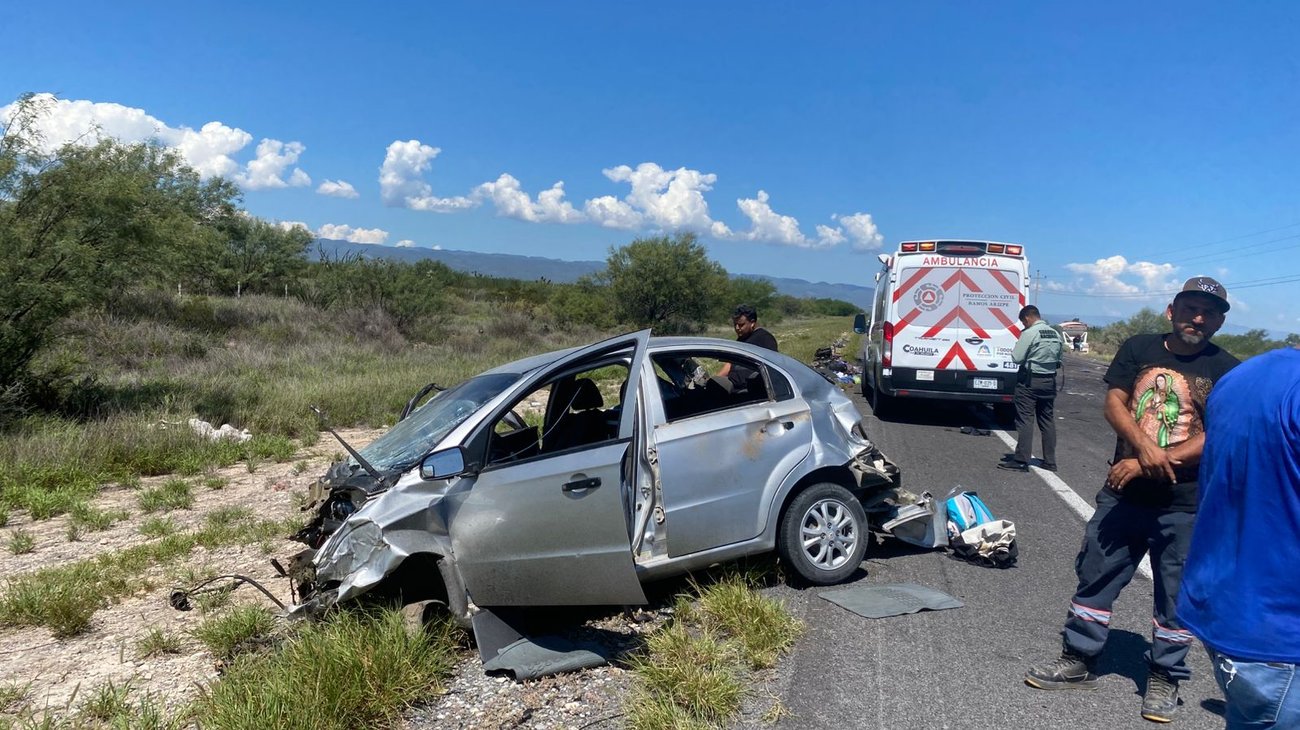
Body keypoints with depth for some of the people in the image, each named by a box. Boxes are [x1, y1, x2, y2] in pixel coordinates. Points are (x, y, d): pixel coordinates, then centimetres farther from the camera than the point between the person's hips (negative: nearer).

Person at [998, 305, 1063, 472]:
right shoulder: (1055, 334, 8)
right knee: (1047, 420, 12)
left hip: (1030, 380, -7)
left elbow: (1017, 358, -14)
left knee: (1025, 420, -5)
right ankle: (1050, 461, 17)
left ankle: (1021, 461, -6)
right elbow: (1059, 357, 14)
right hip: (1049, 381, 7)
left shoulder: (1029, 333, -14)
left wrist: (1016, 348, 4)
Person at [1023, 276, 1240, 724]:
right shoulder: (1139, 349, 4)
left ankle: (1164, 679, 26)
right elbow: (1114, 403, -4)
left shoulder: (1226, 371, -3)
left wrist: (1145, 465, -17)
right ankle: (1078, 661, 24)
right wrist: (1146, 447, -22)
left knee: (1176, 594, 9)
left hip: (1184, 504, -2)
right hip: (1122, 492, 2)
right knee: (1095, 575, 9)